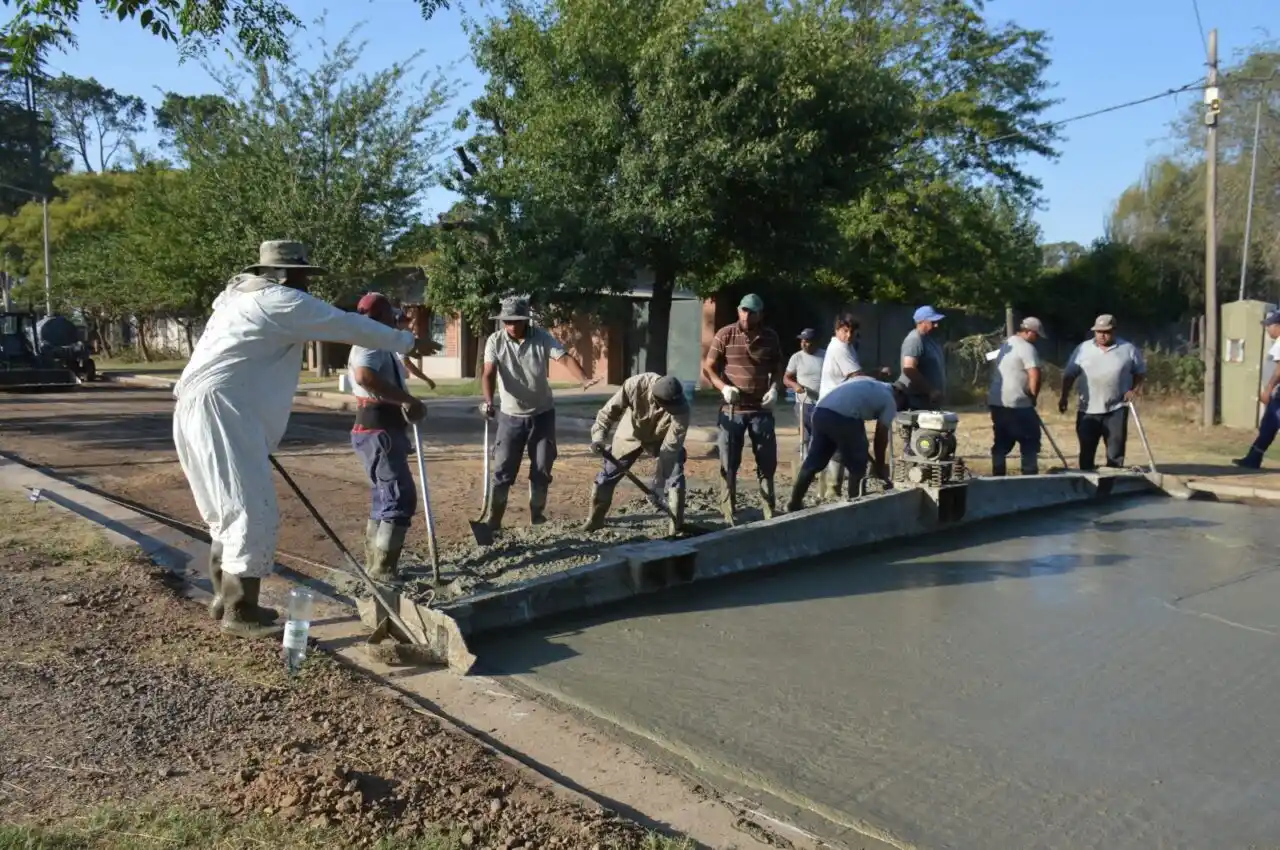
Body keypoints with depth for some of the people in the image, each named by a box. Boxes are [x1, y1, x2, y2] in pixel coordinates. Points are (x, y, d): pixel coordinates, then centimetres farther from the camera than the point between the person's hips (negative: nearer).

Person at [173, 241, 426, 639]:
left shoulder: (240, 293, 22)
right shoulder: (282, 301, -6)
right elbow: (350, 326, -3)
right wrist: (407, 341, 7)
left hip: (208, 409, 10)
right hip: (220, 411, -10)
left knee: (230, 512, 16)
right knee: (254, 511, -10)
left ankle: (226, 599, 25)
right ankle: (240, 613, -6)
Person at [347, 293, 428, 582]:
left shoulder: (382, 347, 20)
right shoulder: (370, 344, -14)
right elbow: (365, 377, -37)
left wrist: (408, 405, 15)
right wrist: (408, 400, -33)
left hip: (385, 429, 11)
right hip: (378, 431, -11)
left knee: (384, 498, 16)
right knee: (401, 497, -11)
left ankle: (374, 564, 24)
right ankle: (383, 568, -8)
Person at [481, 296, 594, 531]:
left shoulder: (542, 338, -11)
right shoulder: (495, 341, -9)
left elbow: (565, 358, -24)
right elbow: (489, 373, -20)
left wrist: (584, 380, -44)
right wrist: (488, 401, -39)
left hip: (542, 413, 1)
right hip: (511, 415, 0)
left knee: (542, 468, 7)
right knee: (502, 470, -1)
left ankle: (537, 515, 25)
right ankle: (493, 521, 7)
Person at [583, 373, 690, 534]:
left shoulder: (681, 409, -37)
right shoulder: (636, 385, -38)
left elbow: (671, 446, -31)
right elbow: (610, 410, -27)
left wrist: (660, 480, -31)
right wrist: (598, 436, -40)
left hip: (662, 438, -1)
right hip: (631, 434, 1)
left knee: (675, 477, -12)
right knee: (607, 473, 4)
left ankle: (677, 525, 3)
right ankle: (595, 519, 22)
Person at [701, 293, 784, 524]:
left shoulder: (770, 337, 4)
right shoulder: (725, 335, -4)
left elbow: (777, 367, 16)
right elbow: (708, 368, -3)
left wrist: (774, 388, -4)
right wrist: (723, 387, -19)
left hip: (761, 409, 2)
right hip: (732, 410, -2)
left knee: (767, 462, 8)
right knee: (729, 464, 2)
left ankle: (770, 513, 19)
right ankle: (728, 516, 10)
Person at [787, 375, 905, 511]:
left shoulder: (867, 382, 34)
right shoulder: (890, 401, 15)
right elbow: (881, 436, 14)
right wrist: (880, 467, 26)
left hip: (821, 411, 7)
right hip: (844, 417, -7)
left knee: (813, 462, 17)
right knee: (858, 467, 12)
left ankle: (794, 503, 23)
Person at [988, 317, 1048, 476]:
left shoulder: (1007, 344, 18)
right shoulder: (1027, 348, -11)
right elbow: (1035, 376, -22)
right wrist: (1033, 397, -5)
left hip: (996, 401, 9)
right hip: (1016, 404, -8)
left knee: (1001, 443, 12)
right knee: (1030, 442, 2)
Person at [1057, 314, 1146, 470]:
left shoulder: (1128, 349, 0)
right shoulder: (1082, 349, 2)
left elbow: (1140, 371, 10)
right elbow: (1070, 374, 5)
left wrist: (1134, 390, -5)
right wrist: (1064, 397, -2)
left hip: (1116, 409, -1)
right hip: (1088, 410, 1)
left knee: (1116, 450, 3)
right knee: (1086, 450, 7)